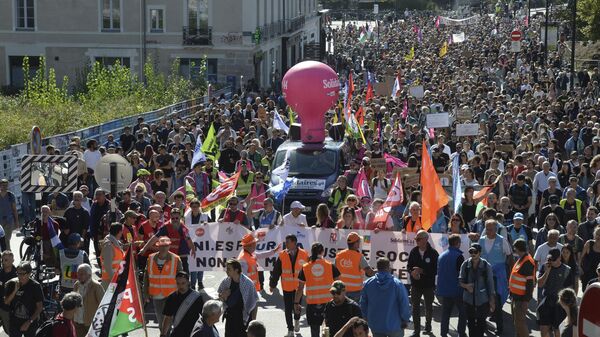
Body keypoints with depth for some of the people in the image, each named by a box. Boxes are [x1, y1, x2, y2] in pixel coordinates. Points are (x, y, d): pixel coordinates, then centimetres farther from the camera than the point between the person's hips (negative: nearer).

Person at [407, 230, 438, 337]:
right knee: (415, 307, 0)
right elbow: (409, 266, 7)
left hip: (429, 284, -2)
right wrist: (412, 272, -15)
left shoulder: (433, 253, -10)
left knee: (428, 307, 14)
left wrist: (422, 271, -20)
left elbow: (436, 270, -11)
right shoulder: (413, 251, 1)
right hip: (415, 284, 2)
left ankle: (428, 325, 35)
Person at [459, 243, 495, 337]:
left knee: (481, 323, 8)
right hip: (469, 299, 2)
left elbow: (490, 284, -2)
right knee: (471, 322, 12)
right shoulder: (465, 264, -4)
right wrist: (466, 286, -23)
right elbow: (460, 280, 0)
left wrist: (492, 301, 0)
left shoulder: (486, 266, -8)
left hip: (482, 300, -2)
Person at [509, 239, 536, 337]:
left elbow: (530, 282, -22)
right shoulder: (521, 259, 9)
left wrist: (526, 299, -22)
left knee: (520, 322, -6)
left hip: (522, 297, -10)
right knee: (517, 322, 20)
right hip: (516, 296, 10)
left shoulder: (528, 262, -21)